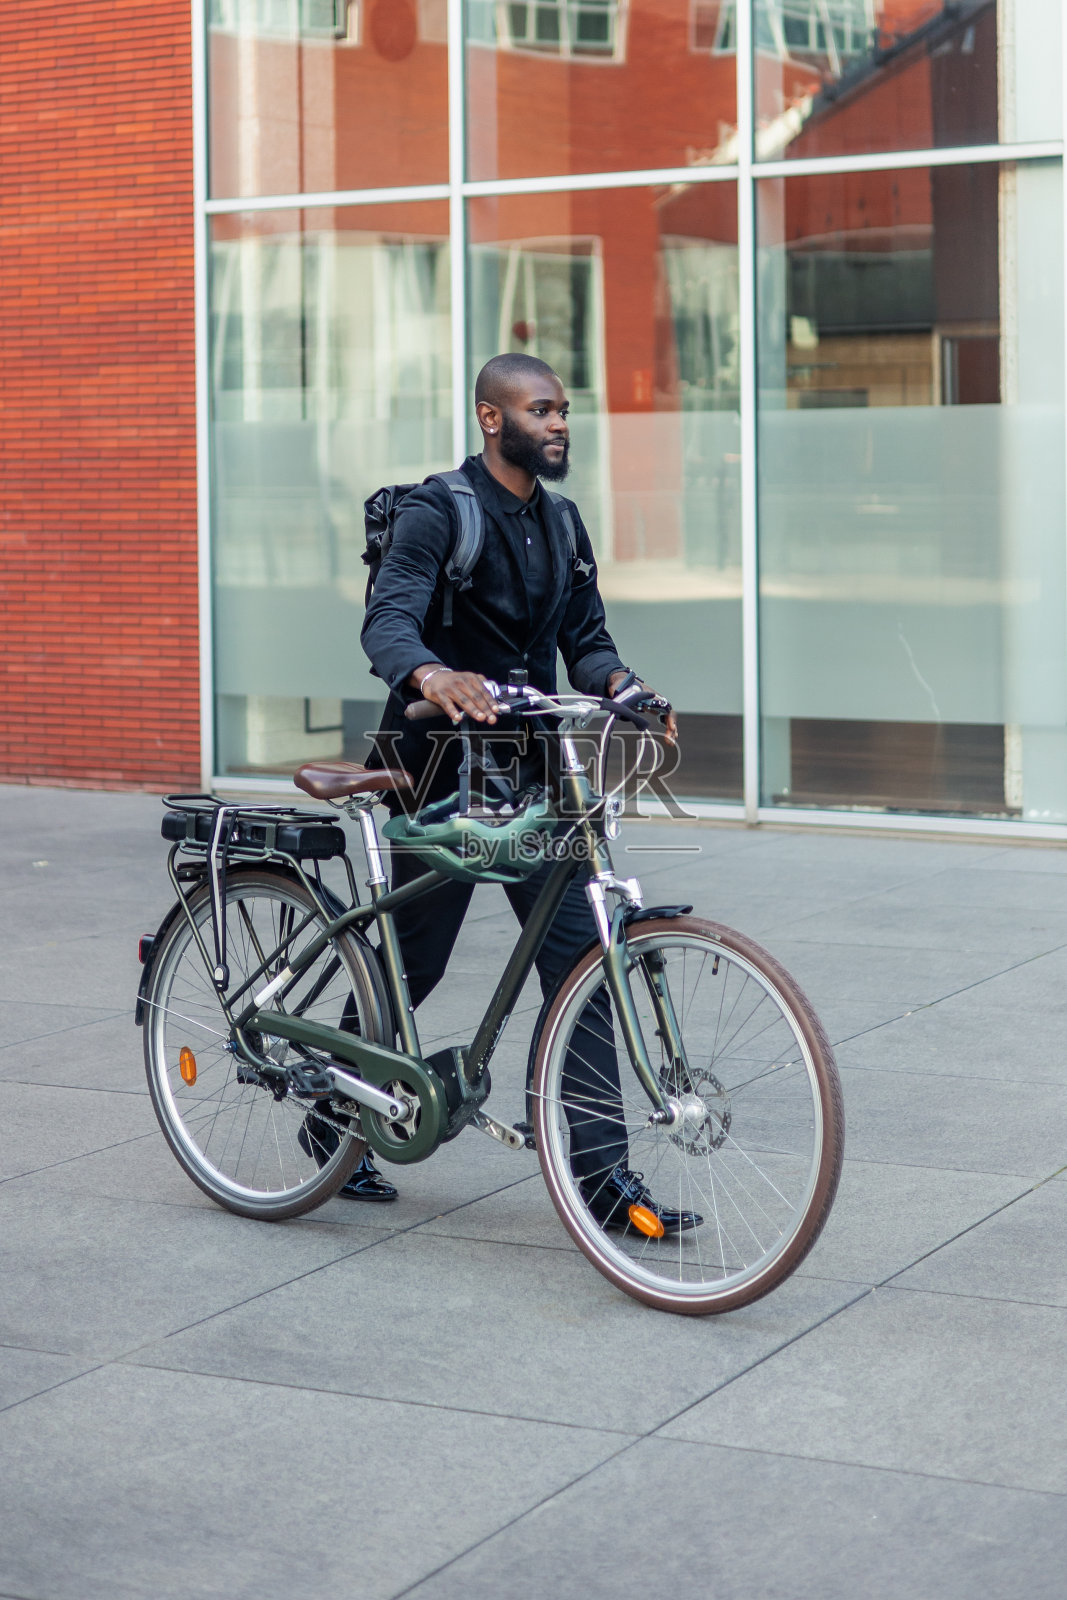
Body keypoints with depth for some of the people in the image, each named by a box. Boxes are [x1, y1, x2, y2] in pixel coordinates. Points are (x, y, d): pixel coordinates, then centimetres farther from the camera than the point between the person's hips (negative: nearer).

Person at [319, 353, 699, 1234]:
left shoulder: (561, 524, 12)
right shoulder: (439, 511, -11)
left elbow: (586, 637, 10)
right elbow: (388, 618, -25)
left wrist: (619, 683, -13)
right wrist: (433, 676, -47)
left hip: (530, 768, 6)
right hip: (442, 770, -6)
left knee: (579, 959, -3)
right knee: (412, 963, 5)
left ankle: (603, 1175, -1)